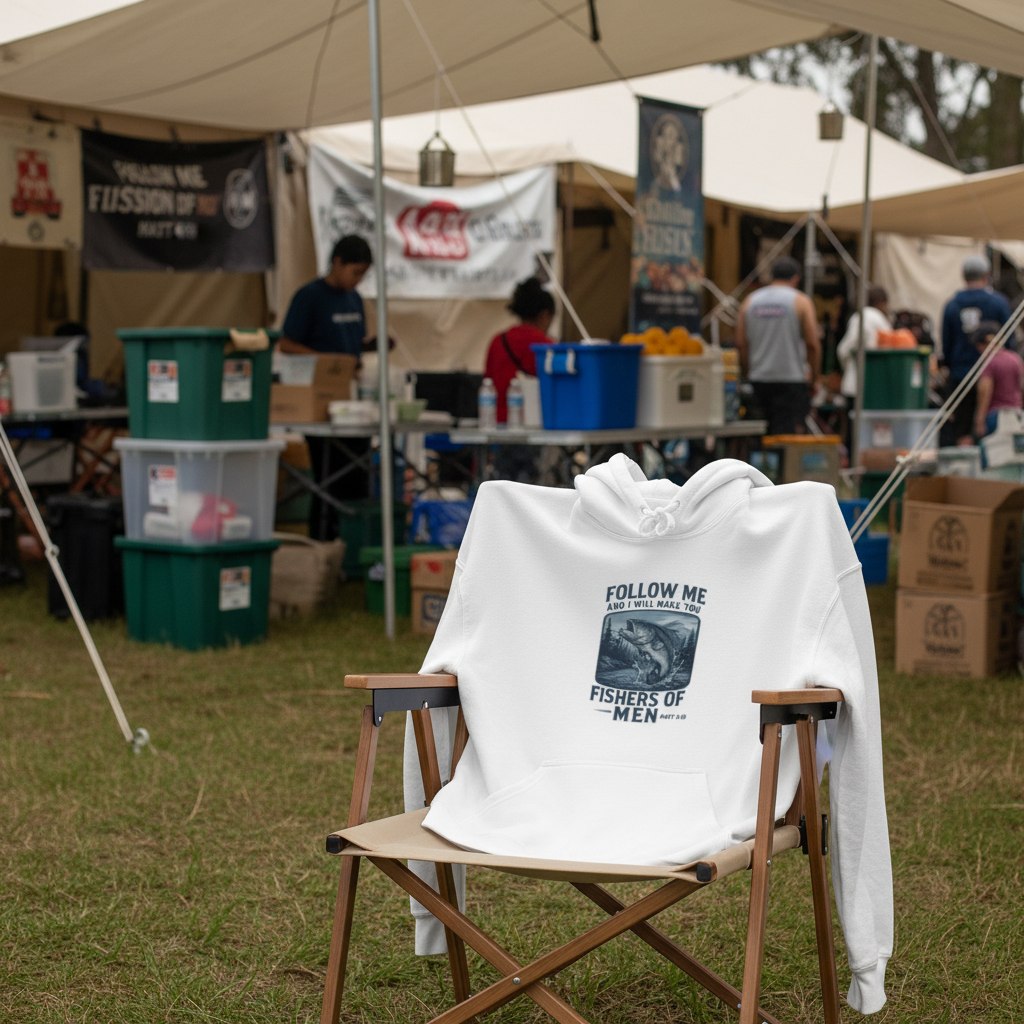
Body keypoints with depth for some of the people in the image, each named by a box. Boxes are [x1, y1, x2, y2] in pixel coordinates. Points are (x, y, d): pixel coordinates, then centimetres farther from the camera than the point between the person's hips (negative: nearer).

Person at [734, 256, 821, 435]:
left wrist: (748, 373, 14)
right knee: (789, 433, -8)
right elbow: (813, 344, -7)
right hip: (791, 379, -4)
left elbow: (741, 344, 7)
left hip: (759, 379, 5)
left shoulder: (750, 301, 9)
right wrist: (814, 377, 2)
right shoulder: (801, 301, -2)